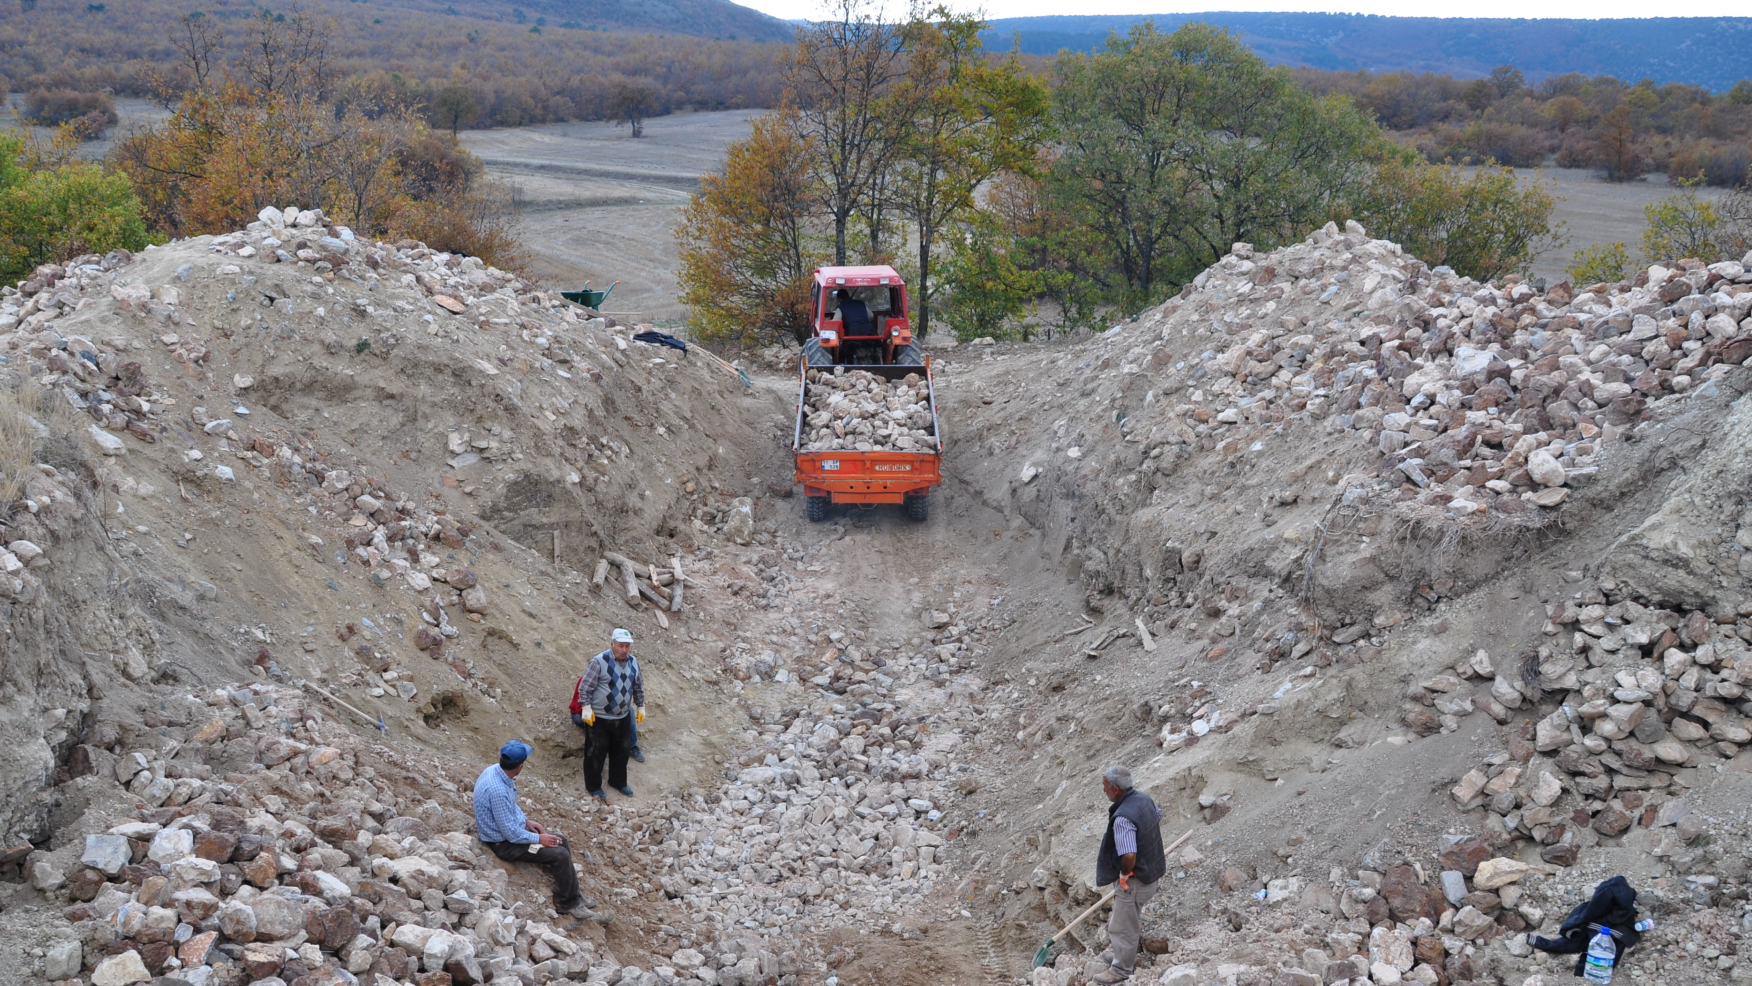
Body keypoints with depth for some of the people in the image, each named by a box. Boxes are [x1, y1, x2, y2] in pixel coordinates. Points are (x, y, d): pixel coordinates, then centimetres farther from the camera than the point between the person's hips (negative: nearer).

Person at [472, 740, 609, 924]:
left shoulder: (495, 770, -6)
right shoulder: (498, 791, -35)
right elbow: (510, 834, -28)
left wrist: (526, 821, 7)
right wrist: (539, 839, -16)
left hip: (512, 827, 10)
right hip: (504, 843, -10)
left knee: (562, 842, 9)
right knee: (560, 855, -13)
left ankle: (572, 894, 18)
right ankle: (568, 904, 5)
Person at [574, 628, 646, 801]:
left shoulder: (633, 662, 2)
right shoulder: (599, 661, -17)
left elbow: (638, 687, 15)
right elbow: (585, 686, -14)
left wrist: (641, 707, 16)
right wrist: (586, 707, -17)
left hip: (623, 717, 6)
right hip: (598, 718, -6)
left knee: (622, 752, 17)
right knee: (596, 753, 5)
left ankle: (618, 781, 36)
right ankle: (593, 787, 20)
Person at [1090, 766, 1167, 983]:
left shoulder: (1122, 818, -33)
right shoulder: (1143, 798, -5)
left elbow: (1129, 855, -39)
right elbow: (1158, 816, 16)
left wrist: (1125, 874, -17)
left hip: (1135, 881, -9)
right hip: (1151, 872, 9)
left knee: (1123, 926, 11)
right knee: (1129, 918, 29)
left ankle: (1121, 969, 27)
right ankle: (1122, 953, 47)